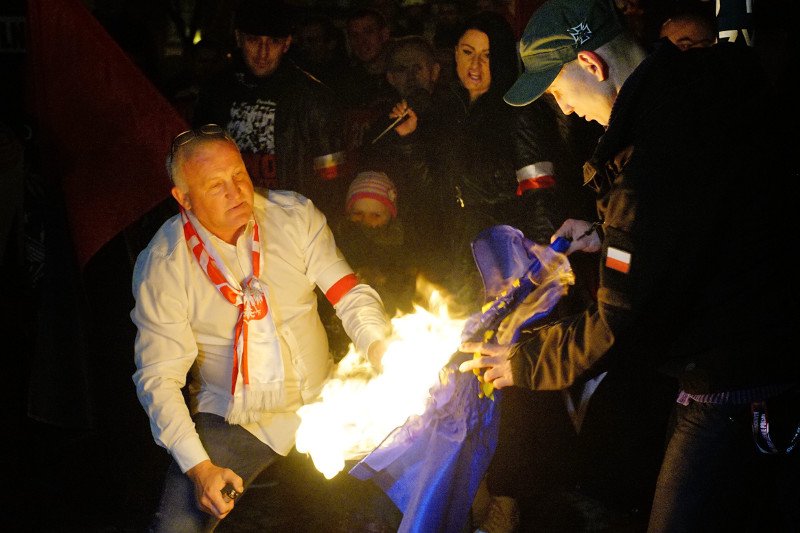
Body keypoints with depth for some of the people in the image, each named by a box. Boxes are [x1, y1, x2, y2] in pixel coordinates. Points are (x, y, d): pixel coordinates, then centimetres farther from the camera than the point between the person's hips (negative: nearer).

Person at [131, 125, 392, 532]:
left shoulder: (295, 215, -6)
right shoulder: (161, 265, -12)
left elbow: (351, 295, -3)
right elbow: (157, 377, -11)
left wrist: (384, 352, -23)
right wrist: (199, 466, -20)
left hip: (322, 400, 3)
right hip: (233, 418, -2)